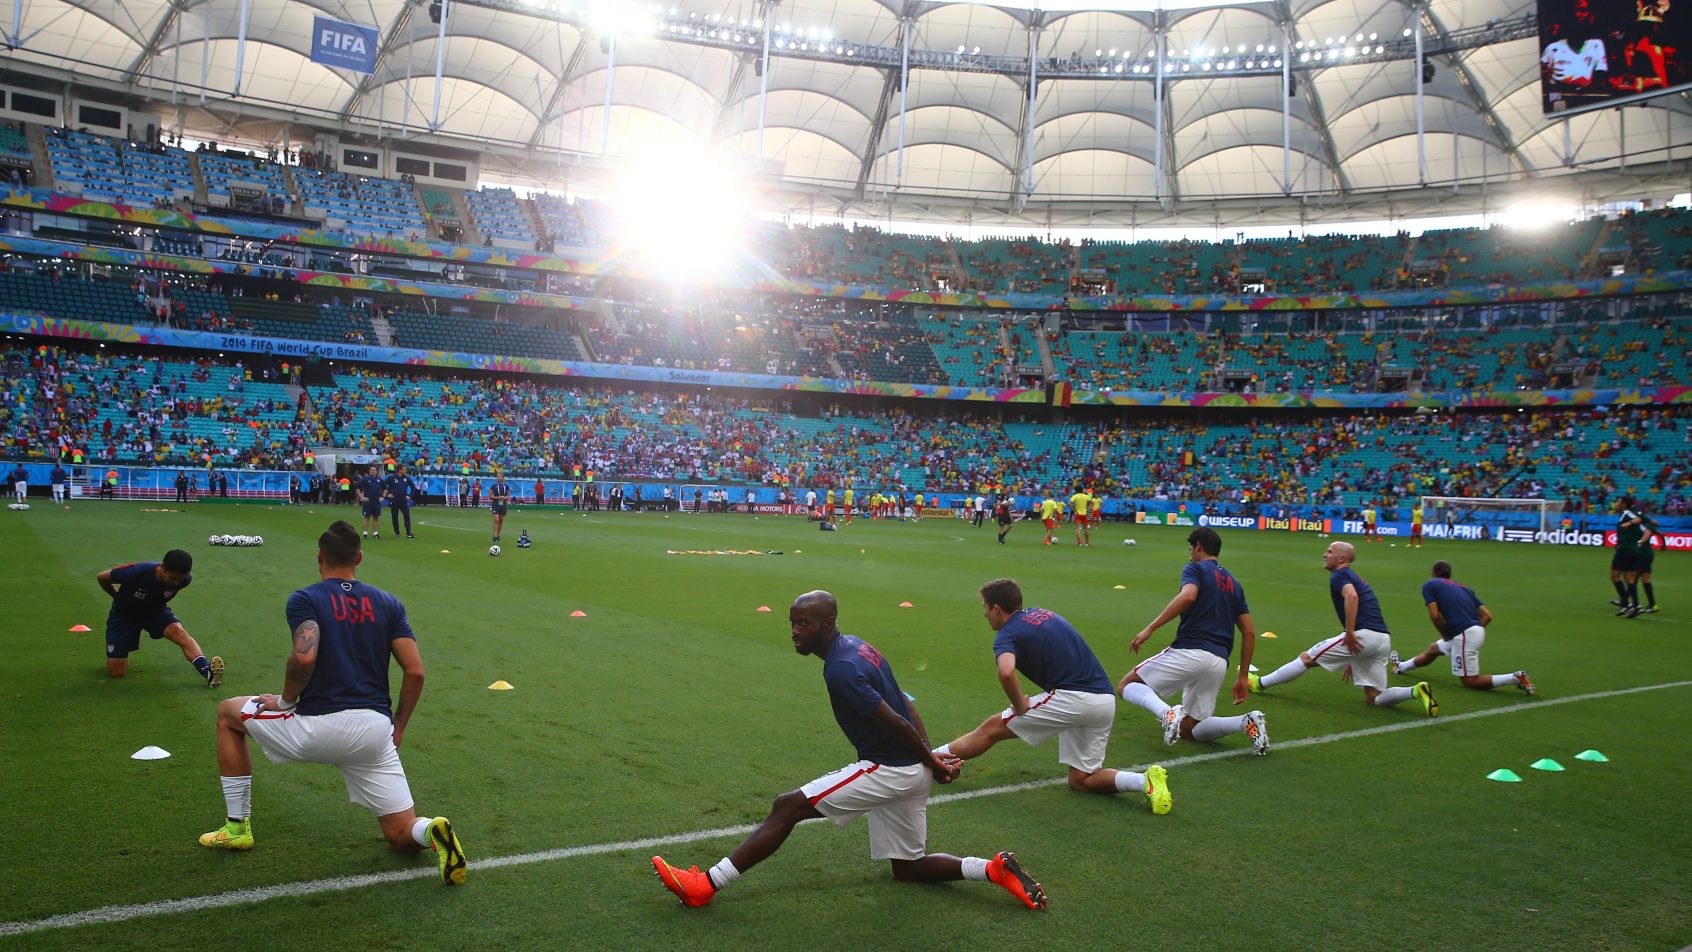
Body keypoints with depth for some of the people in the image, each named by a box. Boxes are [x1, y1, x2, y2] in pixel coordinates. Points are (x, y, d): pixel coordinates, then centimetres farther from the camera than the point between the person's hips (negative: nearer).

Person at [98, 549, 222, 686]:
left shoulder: (184, 579, -23)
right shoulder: (138, 572, -34)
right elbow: (101, 577, -14)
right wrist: (119, 598, 3)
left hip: (156, 610, 1)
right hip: (124, 613, -1)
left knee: (179, 631, -32)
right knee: (116, 672, -5)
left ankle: (207, 671, -47)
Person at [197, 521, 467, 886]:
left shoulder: (304, 599, 1)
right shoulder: (389, 603, 12)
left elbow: (304, 657, -18)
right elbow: (415, 672, 5)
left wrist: (286, 700, 1)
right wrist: (398, 728, 17)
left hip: (318, 727, -3)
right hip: (376, 733, 3)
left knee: (228, 712, 26)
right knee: (402, 837, 13)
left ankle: (237, 826, 27)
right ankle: (431, 830, -25)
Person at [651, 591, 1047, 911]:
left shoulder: (841, 669, -22)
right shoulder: (856, 646, 9)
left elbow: (896, 723, -21)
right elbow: (906, 706, 10)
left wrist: (931, 762, -8)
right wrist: (930, 759, 4)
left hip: (887, 769, -10)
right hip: (909, 771, 10)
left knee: (788, 806, -8)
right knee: (908, 867, 21)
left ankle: (706, 885, -6)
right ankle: (994, 868, 10)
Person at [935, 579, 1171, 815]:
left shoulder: (1007, 635, -4)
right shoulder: (1043, 613, 21)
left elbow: (1006, 673, -26)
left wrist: (1019, 707, -9)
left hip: (1072, 698, -8)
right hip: (1106, 698, 8)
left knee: (992, 729, 6)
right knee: (1080, 781, 16)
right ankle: (1147, 780, -1)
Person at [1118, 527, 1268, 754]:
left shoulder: (1195, 569, 5)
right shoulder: (1234, 584, 24)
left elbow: (1188, 596, -19)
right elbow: (1249, 633, 20)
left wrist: (1150, 629, -20)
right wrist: (1242, 677, 23)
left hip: (1189, 651, -7)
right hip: (1219, 663, 7)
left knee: (1127, 686, 8)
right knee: (1189, 730, 17)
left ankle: (1167, 713, -22)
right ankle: (1246, 721, -6)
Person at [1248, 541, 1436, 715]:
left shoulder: (1339, 575, 1)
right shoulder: (1355, 578, 30)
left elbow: (1351, 596, -23)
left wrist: (1349, 633, -23)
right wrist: (1352, 660, 35)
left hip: (1364, 635, -8)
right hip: (1384, 641, 8)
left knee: (1306, 658, 6)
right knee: (1372, 698, 10)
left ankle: (1260, 683, 12)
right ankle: (1416, 691, -9)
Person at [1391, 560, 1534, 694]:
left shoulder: (1429, 585, 3)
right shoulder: (1463, 587, 20)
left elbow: (1435, 615, -10)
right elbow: (1487, 616, 10)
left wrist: (1445, 635, 5)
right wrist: (1476, 632, 15)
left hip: (1463, 634, -8)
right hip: (1477, 631, 8)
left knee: (1470, 682, -2)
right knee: (1433, 649, 28)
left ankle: (1515, 678, -12)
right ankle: (1401, 667, 47)